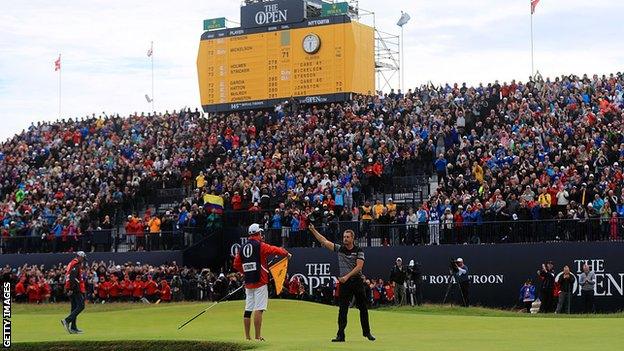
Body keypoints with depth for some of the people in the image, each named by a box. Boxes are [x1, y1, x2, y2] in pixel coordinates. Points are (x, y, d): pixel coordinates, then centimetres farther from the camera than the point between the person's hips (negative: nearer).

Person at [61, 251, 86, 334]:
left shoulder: (71, 264, 21)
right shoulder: (76, 264, -10)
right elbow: (72, 277, -21)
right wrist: (71, 289, -25)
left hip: (71, 290, 10)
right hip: (75, 289, -10)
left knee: (75, 307, 11)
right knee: (81, 306, -12)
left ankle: (73, 328, 11)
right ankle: (67, 321, -20)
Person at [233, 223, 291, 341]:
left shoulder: (243, 248, 11)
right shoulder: (260, 246, -8)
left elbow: (236, 264, 13)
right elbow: (275, 250, -11)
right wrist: (287, 254, 5)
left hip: (248, 283, 6)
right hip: (260, 282, -6)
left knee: (248, 309, 8)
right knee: (258, 309, -8)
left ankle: (247, 336, 9)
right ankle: (257, 336, -11)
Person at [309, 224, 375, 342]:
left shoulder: (359, 251, -1)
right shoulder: (339, 248, 6)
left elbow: (359, 267, -12)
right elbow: (324, 241, 4)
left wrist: (347, 276, -20)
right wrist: (313, 230, -3)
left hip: (357, 281, -1)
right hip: (344, 283, 1)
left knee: (363, 308, 6)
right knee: (343, 309, -3)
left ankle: (367, 332, 19)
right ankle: (340, 335, -3)